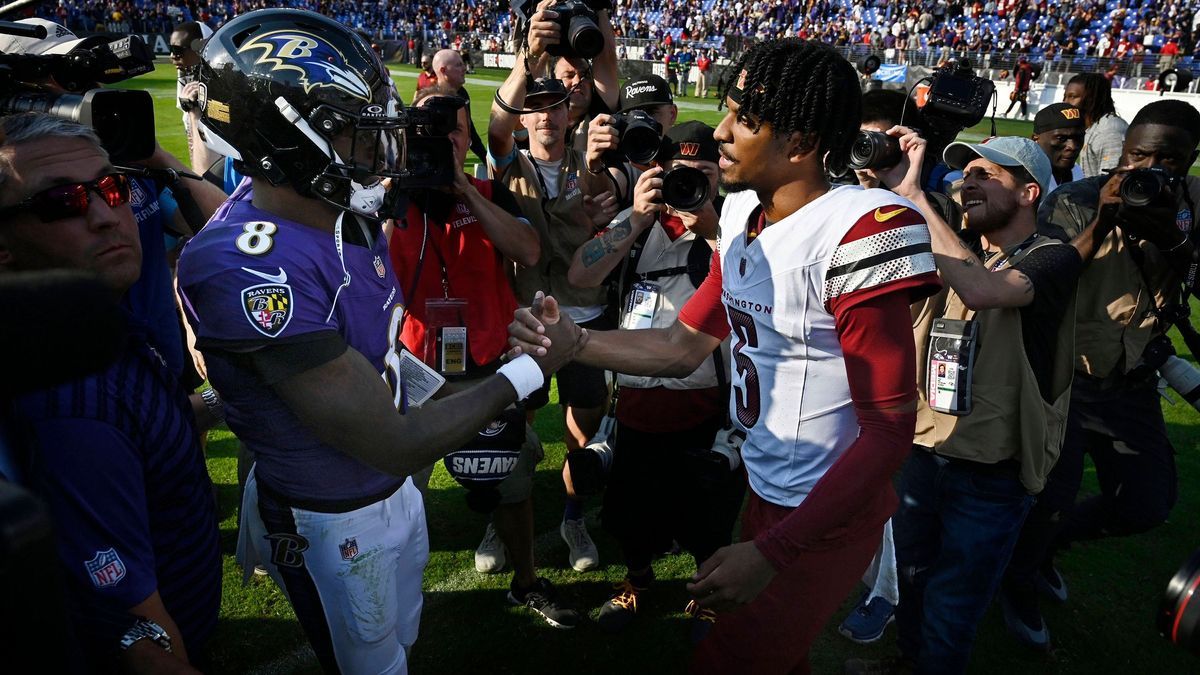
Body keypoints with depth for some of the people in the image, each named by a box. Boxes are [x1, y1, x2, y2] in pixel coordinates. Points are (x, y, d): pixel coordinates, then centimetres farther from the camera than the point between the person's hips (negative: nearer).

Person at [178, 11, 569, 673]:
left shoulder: (344, 214, -9)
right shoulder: (251, 269, -34)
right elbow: (397, 444, -30)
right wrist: (532, 367, -23)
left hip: (394, 488, 7)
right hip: (333, 525, -7)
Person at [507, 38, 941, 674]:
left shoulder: (855, 232, -25)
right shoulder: (743, 216, 0)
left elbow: (889, 429, -23)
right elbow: (683, 346, 6)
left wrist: (771, 552, -24)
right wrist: (573, 340, -7)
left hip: (825, 515, -7)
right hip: (764, 490, 7)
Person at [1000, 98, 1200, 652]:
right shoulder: (1072, 202, -12)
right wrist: (1099, 225, -29)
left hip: (1132, 384, 5)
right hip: (1063, 376, -4)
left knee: (1147, 505, 8)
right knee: (1053, 495, -7)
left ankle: (1045, 542, 36)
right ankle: (1020, 578, 26)